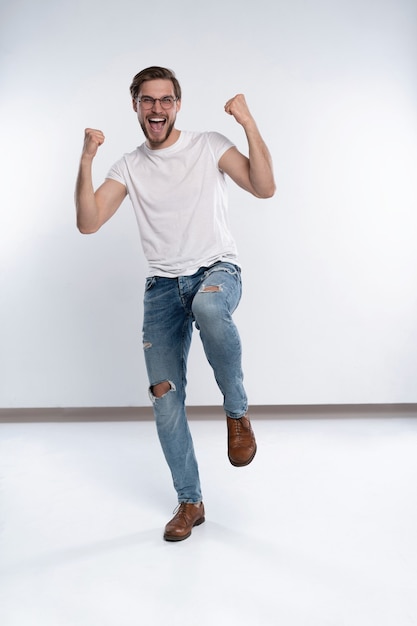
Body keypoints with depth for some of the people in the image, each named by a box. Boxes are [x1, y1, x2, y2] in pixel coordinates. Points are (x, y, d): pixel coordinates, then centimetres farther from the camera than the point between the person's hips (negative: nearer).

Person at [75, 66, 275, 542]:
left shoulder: (209, 146, 1)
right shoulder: (129, 167, 10)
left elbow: (264, 188, -12)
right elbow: (87, 223, -2)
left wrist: (248, 123, -17)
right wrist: (86, 161, -11)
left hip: (217, 270, -3)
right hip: (163, 286, 3)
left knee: (209, 308, -42)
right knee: (165, 396, 0)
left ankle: (237, 412, -15)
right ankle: (190, 502, 18)